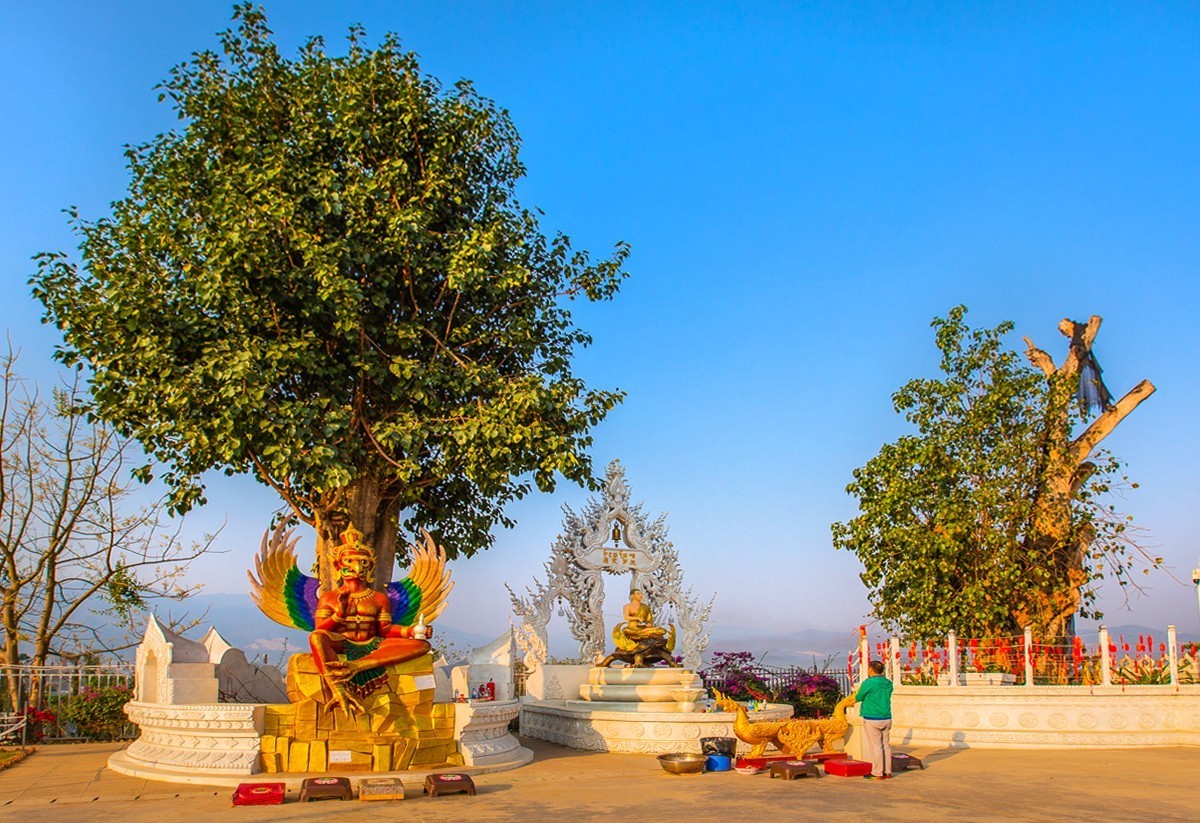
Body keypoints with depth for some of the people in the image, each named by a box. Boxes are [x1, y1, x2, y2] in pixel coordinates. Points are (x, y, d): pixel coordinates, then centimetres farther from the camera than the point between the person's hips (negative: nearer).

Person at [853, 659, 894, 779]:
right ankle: (887, 772, 17)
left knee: (876, 746, -2)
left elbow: (858, 698, -4)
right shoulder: (888, 683, 6)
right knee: (886, 745, 11)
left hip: (872, 720, -6)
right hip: (886, 718, 6)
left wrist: (855, 698, 17)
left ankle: (878, 773, 2)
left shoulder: (868, 683, -14)